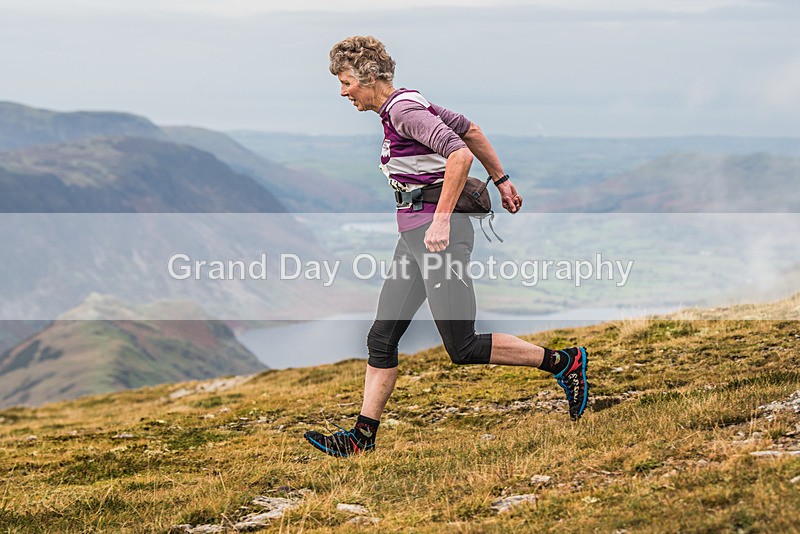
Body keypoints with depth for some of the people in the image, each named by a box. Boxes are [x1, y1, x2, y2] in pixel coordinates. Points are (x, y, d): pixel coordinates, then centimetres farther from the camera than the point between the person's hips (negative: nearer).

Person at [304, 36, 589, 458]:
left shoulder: (403, 110, -15)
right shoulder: (405, 104, 15)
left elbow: (461, 154, -27)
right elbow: (469, 129, 25)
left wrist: (441, 220, -28)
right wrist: (501, 180, 29)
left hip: (439, 233, -10)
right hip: (414, 236, 10)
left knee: (462, 347, -5)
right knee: (382, 338, 8)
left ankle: (563, 362, 6)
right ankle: (363, 436, 11)